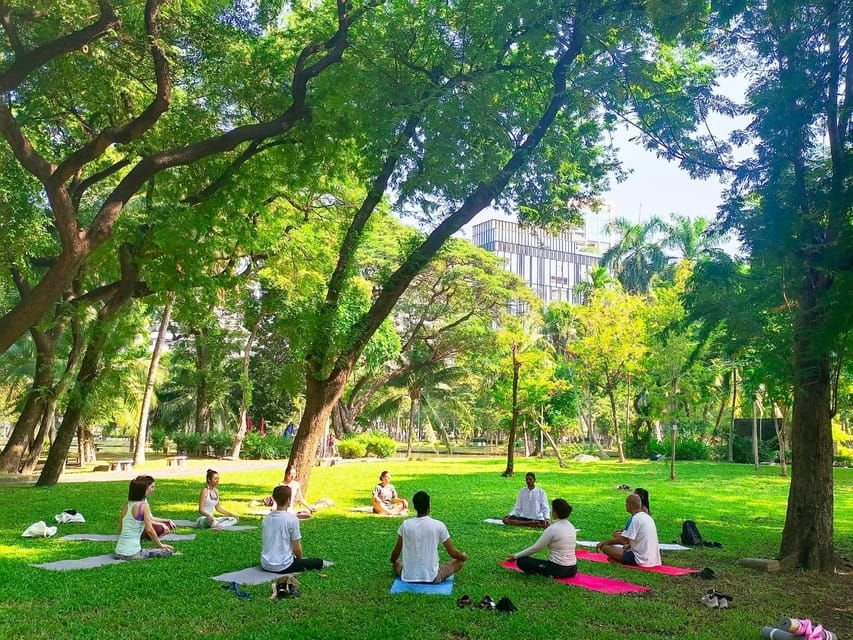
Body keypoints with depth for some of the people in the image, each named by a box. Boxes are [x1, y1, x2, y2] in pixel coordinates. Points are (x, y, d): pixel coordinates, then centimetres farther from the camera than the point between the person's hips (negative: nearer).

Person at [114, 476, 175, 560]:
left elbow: (120, 529, 17)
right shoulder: (143, 505, -10)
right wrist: (160, 545, -3)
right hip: (132, 554, -7)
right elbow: (149, 530, -15)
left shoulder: (126, 505, 9)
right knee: (169, 551, 0)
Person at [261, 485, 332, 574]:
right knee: (318, 562, 12)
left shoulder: (266, 518, 2)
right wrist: (299, 558, 10)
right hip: (283, 567, -7)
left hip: (265, 566, 7)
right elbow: (297, 549, -13)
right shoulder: (292, 519, -16)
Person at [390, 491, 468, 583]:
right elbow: (452, 553, -3)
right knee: (459, 561, 19)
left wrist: (393, 561, 29)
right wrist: (464, 556, 19)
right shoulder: (438, 525, -12)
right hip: (432, 577, -2)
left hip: (408, 577, 2)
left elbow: (396, 553, 5)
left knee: (397, 563, 34)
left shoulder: (405, 524, -6)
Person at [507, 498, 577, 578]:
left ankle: (549, 575, -7)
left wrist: (516, 556, 2)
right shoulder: (571, 527, 5)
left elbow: (535, 548, -10)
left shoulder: (552, 529, -17)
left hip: (558, 570, -8)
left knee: (521, 561, 3)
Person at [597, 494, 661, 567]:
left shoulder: (635, 519, -15)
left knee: (605, 547, -10)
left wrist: (604, 542, -5)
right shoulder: (647, 517, 12)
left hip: (641, 560, -9)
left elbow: (623, 540, -16)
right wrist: (630, 544, 20)